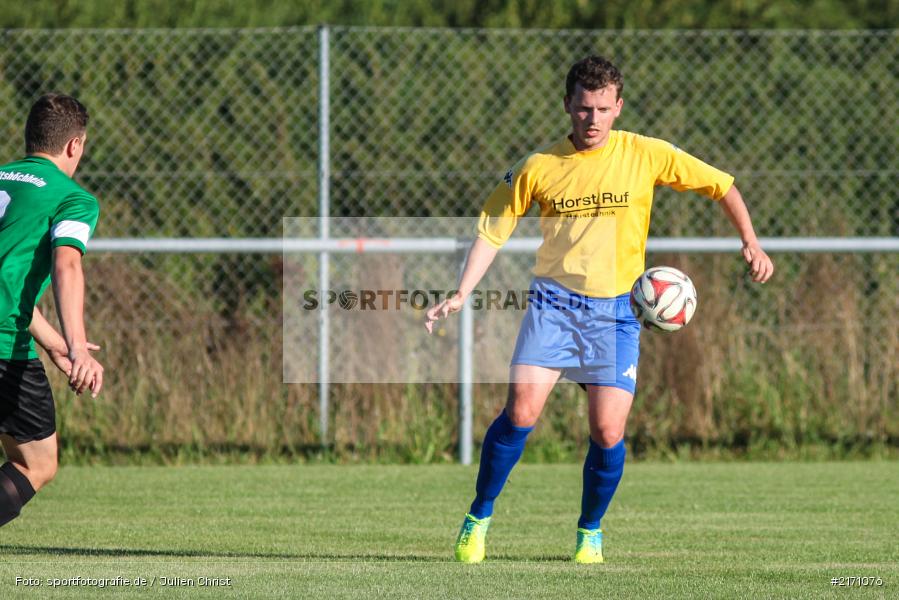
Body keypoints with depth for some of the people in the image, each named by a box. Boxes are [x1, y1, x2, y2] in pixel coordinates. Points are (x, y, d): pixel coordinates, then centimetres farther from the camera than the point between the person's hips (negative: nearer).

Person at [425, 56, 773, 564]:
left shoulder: (645, 155, -1)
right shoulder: (539, 168, 1)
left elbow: (721, 185, 8)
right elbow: (493, 229, 10)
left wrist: (751, 243, -3)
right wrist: (462, 295, 2)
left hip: (616, 312, 0)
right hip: (554, 302, 0)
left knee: (609, 433, -8)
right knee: (521, 412, -16)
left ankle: (591, 531, 17)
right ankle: (479, 518, 0)